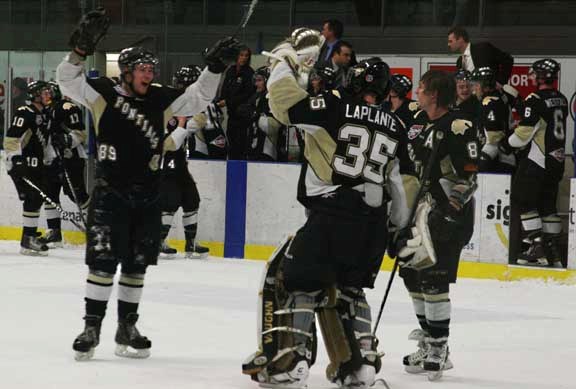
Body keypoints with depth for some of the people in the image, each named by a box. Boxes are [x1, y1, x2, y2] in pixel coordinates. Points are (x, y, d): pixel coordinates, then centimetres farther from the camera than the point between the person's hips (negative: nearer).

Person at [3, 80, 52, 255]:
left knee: (37, 198, 12)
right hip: (22, 163, -10)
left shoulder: (43, 115, 17)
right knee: (32, 198, -15)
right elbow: (11, 137, -21)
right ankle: (27, 241, -15)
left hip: (35, 165, 10)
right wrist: (15, 158, -27)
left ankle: (30, 235, 22)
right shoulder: (25, 113, -12)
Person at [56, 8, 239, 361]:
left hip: (147, 197, 4)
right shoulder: (105, 93, -4)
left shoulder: (161, 99, 4)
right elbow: (68, 81, -11)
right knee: (103, 262, -8)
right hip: (110, 192, -4)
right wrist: (81, 49, -25)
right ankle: (92, 328, 0)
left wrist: (214, 67, -7)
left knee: (136, 265, 10)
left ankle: (127, 328, 21)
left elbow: (197, 99, 5)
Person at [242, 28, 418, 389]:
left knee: (290, 278, 2)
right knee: (347, 289, 21)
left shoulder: (336, 108, -4)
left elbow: (283, 101, -10)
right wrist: (399, 227, 27)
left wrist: (286, 59, 5)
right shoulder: (395, 127, 13)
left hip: (332, 215, -6)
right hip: (373, 222, 6)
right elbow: (405, 181, 16)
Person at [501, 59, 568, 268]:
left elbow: (523, 134, -15)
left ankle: (537, 247, -7)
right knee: (548, 204, 14)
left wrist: (505, 145, 2)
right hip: (557, 161, 8)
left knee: (524, 199, -1)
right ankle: (553, 250, 13)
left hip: (537, 161, -8)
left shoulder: (535, 100, -15)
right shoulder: (561, 100, 10)